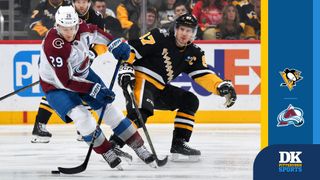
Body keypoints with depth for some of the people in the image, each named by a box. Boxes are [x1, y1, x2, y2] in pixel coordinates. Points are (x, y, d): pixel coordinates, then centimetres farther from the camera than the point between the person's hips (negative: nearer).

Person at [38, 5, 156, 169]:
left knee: (108, 108, 0)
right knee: (82, 117, -23)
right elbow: (66, 82, -31)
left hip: (83, 75, 6)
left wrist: (114, 43, -6)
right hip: (56, 85, -6)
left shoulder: (82, 28, -18)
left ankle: (139, 147, 9)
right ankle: (107, 152, -3)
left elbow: (95, 32, 9)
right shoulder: (53, 45, -36)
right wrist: (94, 90, -31)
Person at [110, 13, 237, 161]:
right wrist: (126, 67, -23)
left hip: (159, 88, 8)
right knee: (141, 111, -33)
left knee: (190, 101, 7)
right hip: (140, 79, -8)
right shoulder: (160, 38, -11)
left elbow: (203, 75, 0)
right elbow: (131, 47, -12)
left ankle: (179, 144, 5)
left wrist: (222, 86, -15)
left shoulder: (194, 53, 7)